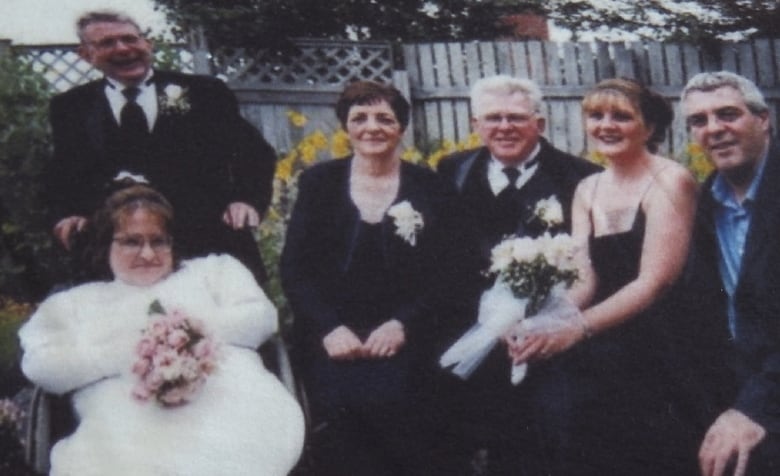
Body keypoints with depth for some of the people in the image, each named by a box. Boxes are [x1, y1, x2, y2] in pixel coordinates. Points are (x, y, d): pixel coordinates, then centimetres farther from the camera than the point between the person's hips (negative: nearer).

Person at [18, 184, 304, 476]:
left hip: (232, 406, 1)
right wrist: (124, 353, -5)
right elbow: (39, 365, 9)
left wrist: (191, 331, -3)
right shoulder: (73, 303, 26)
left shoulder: (212, 270, 28)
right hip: (128, 427, 0)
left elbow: (261, 316, 12)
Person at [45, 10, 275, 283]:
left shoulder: (203, 93, 10)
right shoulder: (70, 107, 15)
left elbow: (254, 151, 8)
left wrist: (247, 199, -11)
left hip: (208, 237, 0)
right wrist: (67, 214, -7)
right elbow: (62, 171, 15)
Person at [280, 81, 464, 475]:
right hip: (333, 348, 0)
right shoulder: (318, 183, 12)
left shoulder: (430, 188, 10)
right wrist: (329, 328, -10)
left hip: (402, 346, 0)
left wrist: (402, 324, -12)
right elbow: (295, 268, 5)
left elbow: (444, 273, 4)